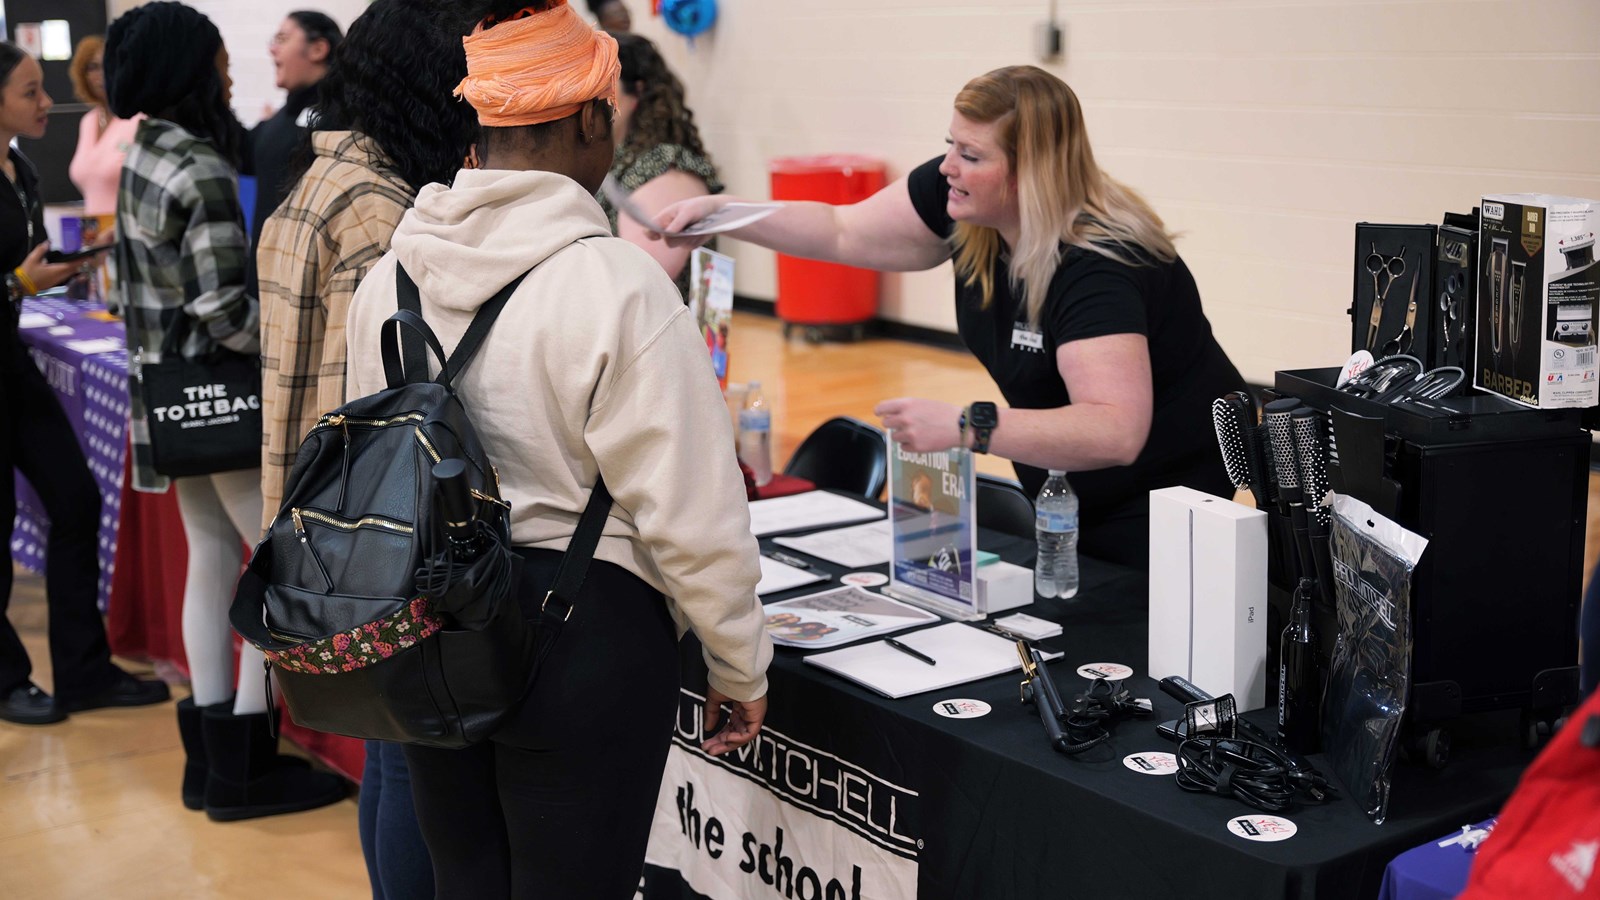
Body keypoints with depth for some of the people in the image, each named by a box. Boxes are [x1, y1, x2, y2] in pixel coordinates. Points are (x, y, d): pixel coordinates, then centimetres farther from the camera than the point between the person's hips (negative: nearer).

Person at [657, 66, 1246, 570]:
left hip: (1160, 501, -8)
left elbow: (1115, 432, -43)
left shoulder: (1098, 266, -34)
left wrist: (965, 428, -50)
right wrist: (721, 212, -12)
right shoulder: (960, 200, -11)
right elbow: (844, 233, -1)